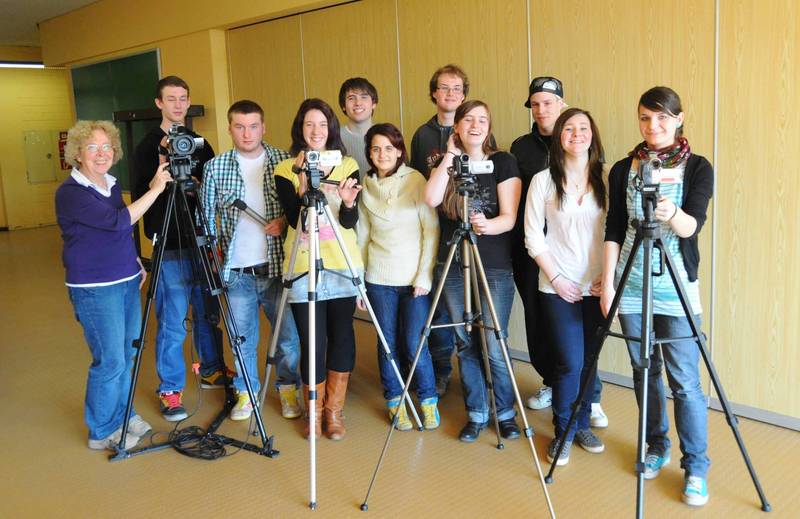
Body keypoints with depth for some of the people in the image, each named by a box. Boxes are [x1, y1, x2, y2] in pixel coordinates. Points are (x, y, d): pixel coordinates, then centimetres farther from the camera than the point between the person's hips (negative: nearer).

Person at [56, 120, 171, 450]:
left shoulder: (112, 185, 9)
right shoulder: (70, 192, -16)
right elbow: (118, 221, -26)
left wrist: (136, 263, 12)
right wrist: (155, 189, -25)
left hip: (126, 282, 8)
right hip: (94, 289, -8)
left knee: (127, 354, 15)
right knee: (110, 361, -2)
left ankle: (122, 415, 33)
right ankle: (102, 432, 15)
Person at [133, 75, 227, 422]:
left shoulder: (199, 144, 13)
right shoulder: (149, 147, -3)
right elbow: (141, 195, -11)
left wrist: (198, 186, -7)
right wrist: (163, 164, -22)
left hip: (202, 240, 5)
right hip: (169, 246, -5)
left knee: (208, 312, 14)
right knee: (172, 322, -3)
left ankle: (211, 370, 32)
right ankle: (170, 390, 10)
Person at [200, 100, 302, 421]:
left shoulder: (283, 162, 1)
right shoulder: (215, 168, 1)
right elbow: (207, 217, 6)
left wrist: (285, 220, -13)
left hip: (277, 265, 0)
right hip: (237, 271, 0)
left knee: (288, 334, 6)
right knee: (243, 338, 11)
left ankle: (288, 389, 26)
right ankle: (246, 392, 29)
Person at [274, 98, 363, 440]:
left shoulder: (347, 166, 6)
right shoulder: (286, 170, 3)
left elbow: (350, 222, -3)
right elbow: (296, 220, -9)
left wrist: (348, 203, -24)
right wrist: (304, 186, -23)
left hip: (343, 265, 2)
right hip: (303, 267, -1)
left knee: (341, 336, 4)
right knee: (312, 342, -2)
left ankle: (334, 411, 22)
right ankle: (314, 411, 20)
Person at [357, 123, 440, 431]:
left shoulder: (415, 180, -5)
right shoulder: (366, 185, 5)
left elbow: (432, 230, -7)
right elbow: (363, 235, 10)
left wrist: (424, 276, -12)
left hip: (415, 278, -3)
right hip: (379, 278, 3)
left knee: (413, 344, -2)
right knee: (388, 343, 8)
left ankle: (429, 400, 20)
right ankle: (395, 402, 26)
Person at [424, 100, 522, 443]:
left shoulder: (503, 162, 0)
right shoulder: (445, 163, 8)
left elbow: (509, 218, -9)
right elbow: (431, 199, -13)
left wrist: (487, 226, -30)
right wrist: (450, 156, -9)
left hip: (495, 267, -3)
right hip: (454, 267, 3)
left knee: (493, 347, -4)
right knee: (465, 345, 8)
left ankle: (506, 412, 17)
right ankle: (476, 413, 23)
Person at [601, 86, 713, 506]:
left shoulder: (697, 167, 0)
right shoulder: (623, 169, 7)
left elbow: (692, 227, -13)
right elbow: (614, 230, 6)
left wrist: (673, 213, -35)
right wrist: (607, 282, -1)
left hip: (676, 287, -2)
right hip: (631, 286, 3)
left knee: (685, 381, -3)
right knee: (644, 372, 10)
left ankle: (695, 468, 10)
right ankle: (656, 447, 28)